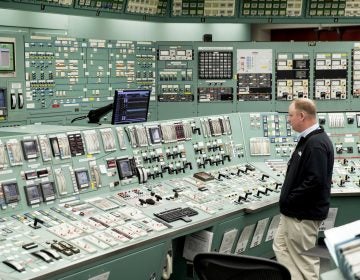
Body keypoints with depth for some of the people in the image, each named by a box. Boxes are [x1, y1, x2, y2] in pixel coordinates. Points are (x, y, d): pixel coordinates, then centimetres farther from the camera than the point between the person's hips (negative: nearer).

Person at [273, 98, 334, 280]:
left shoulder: (316, 144, -22)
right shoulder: (308, 140, 11)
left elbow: (315, 181, -29)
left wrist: (289, 200, -19)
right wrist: (287, 200, 10)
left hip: (304, 214, -10)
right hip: (294, 211, 11)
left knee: (304, 258, 2)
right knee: (281, 246, 17)